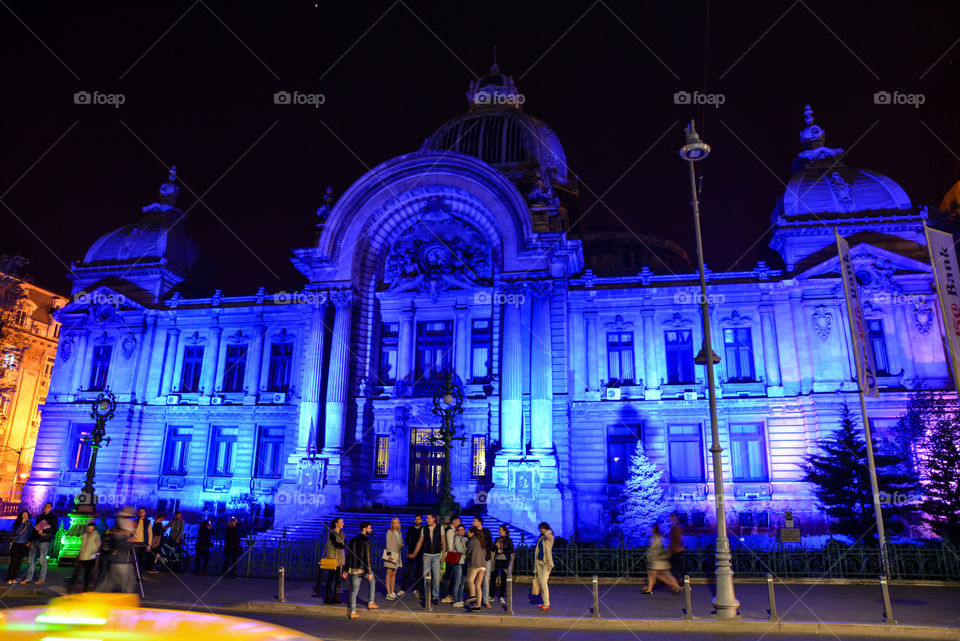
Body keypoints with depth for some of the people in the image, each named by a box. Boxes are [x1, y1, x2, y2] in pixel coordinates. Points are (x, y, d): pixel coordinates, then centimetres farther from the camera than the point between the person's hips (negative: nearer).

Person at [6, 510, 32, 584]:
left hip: (24, 545, 3)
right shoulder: (18, 523, -5)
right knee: (13, 561, -6)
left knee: (19, 561, 2)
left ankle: (14, 578, 8)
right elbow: (16, 532, -19)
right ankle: (9, 579, -1)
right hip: (16, 544, -3)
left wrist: (29, 541, 1)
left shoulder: (30, 524, 5)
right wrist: (22, 523, -22)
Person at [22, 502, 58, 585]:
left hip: (44, 541, -6)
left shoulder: (53, 517, 3)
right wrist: (30, 540, 17)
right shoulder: (40, 517, 21)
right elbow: (34, 528, 22)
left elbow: (54, 529, -6)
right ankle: (28, 578, 9)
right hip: (35, 540, 6)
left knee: (42, 560, -4)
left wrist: (43, 531, -18)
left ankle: (41, 579, 0)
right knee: (31, 559, 4)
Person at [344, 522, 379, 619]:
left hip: (354, 569, 5)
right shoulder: (365, 541, -13)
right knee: (372, 582, 21)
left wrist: (346, 570, 17)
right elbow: (367, 557, -18)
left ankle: (352, 612, 9)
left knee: (354, 590, 10)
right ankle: (370, 603, 23)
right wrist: (369, 572, -17)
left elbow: (348, 555, 12)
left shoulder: (353, 540, 10)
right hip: (364, 568, -5)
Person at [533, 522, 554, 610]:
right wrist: (536, 562, 16)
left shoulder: (550, 537, -6)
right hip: (539, 561, 7)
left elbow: (547, 534, -31)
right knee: (540, 582, 6)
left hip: (546, 562, -7)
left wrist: (548, 531, -9)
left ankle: (547, 604, -7)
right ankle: (544, 602, 15)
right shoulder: (541, 538, 14)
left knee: (543, 582, -13)